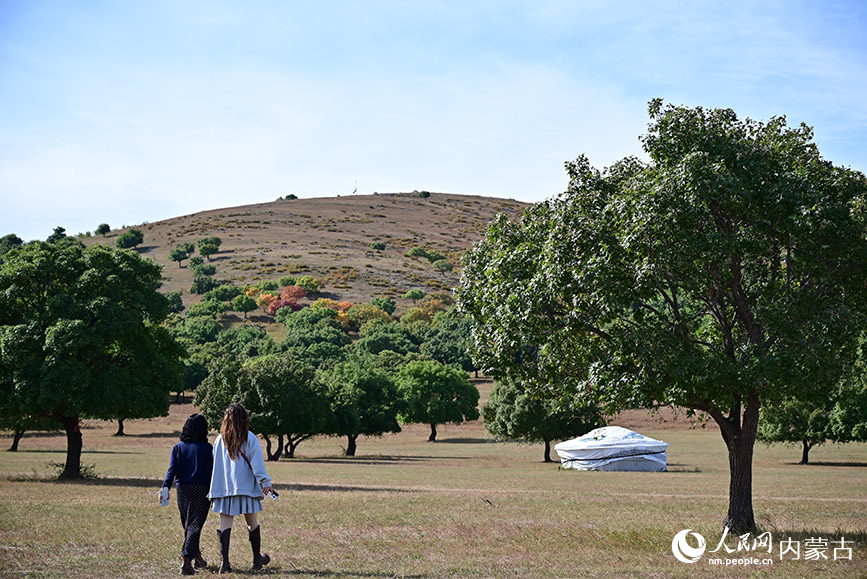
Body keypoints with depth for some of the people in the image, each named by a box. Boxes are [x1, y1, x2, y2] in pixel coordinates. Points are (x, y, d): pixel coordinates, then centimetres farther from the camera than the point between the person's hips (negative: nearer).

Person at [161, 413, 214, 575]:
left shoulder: (178, 447, 2)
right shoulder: (207, 448, -5)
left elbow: (172, 470, -7)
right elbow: (210, 471, -6)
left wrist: (166, 488, -12)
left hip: (183, 490, 4)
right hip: (201, 490, -3)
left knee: (188, 525, 18)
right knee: (195, 526, -2)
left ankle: (197, 557, 34)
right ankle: (186, 562, -14)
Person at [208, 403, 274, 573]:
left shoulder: (219, 440, 5)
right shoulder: (250, 438, -3)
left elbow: (216, 465, 9)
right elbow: (257, 462, -10)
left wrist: (214, 492, 14)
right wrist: (265, 482, -10)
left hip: (224, 489, 2)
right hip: (246, 488, -2)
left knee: (225, 525, 1)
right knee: (253, 524, 12)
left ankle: (225, 562, -6)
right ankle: (257, 558, 23)